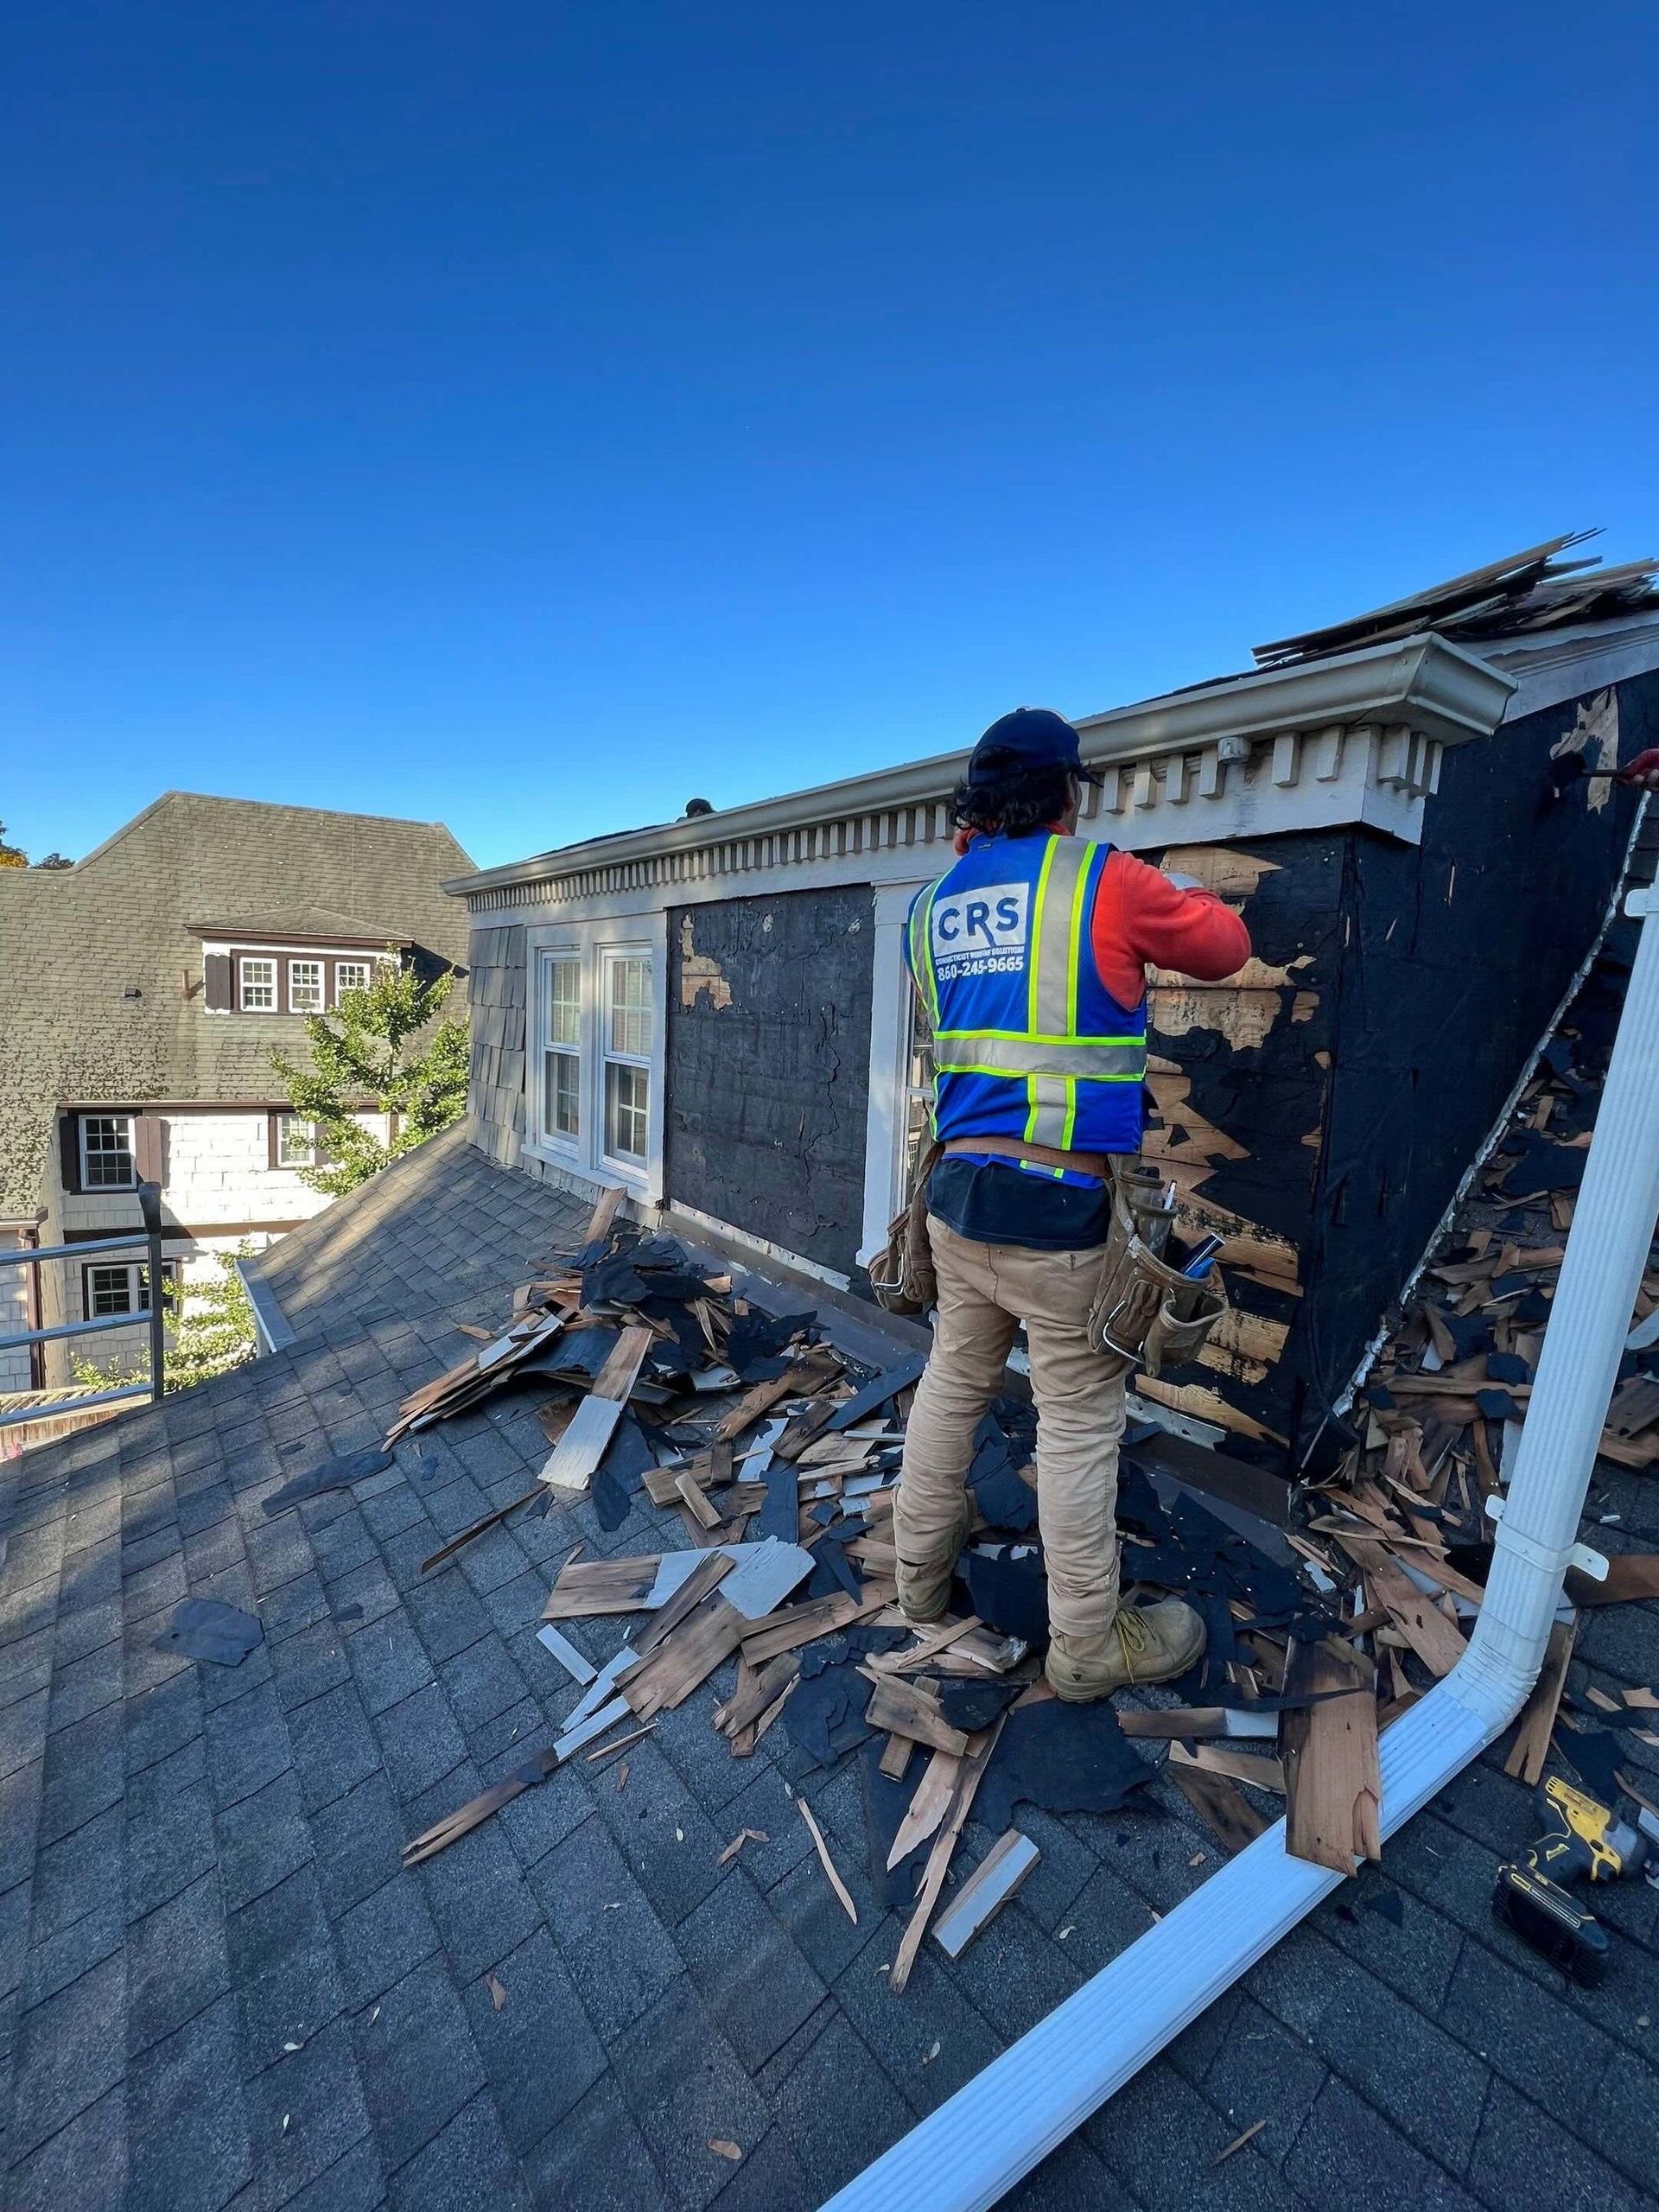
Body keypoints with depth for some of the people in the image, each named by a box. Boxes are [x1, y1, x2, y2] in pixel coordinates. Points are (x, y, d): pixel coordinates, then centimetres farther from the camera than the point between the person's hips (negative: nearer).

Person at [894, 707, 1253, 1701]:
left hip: (959, 1187, 6)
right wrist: (1186, 896, 26)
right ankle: (1089, 1646, 28)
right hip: (1060, 1208, -6)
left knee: (953, 1384, 21)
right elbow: (1226, 946, 5)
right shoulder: (1105, 882, -8)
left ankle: (921, 1573, 40)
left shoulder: (932, 907, 9)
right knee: (1080, 1420, 9)